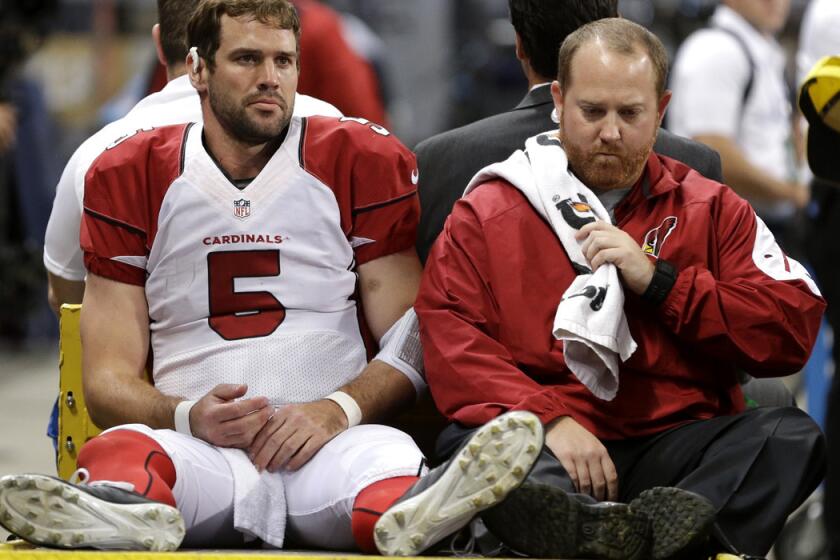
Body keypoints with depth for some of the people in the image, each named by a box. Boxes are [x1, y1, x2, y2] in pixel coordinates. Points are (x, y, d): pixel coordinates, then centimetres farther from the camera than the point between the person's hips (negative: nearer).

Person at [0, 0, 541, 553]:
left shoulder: (363, 163, 13)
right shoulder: (131, 178, 15)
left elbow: (412, 348, 9)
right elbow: (108, 380, 11)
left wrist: (339, 409, -13)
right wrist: (188, 417, -12)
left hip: (328, 444, -1)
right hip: (196, 446, 1)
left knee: (387, 456, -37)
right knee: (123, 448, -35)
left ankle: (400, 512, -70)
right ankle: (131, 510, -68)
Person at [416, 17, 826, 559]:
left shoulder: (713, 210, 19)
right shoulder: (487, 211, 15)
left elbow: (793, 330, 7)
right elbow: (451, 339, 0)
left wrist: (657, 280, -1)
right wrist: (548, 418, -16)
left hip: (675, 442, 1)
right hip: (542, 445, -1)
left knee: (793, 435, -26)